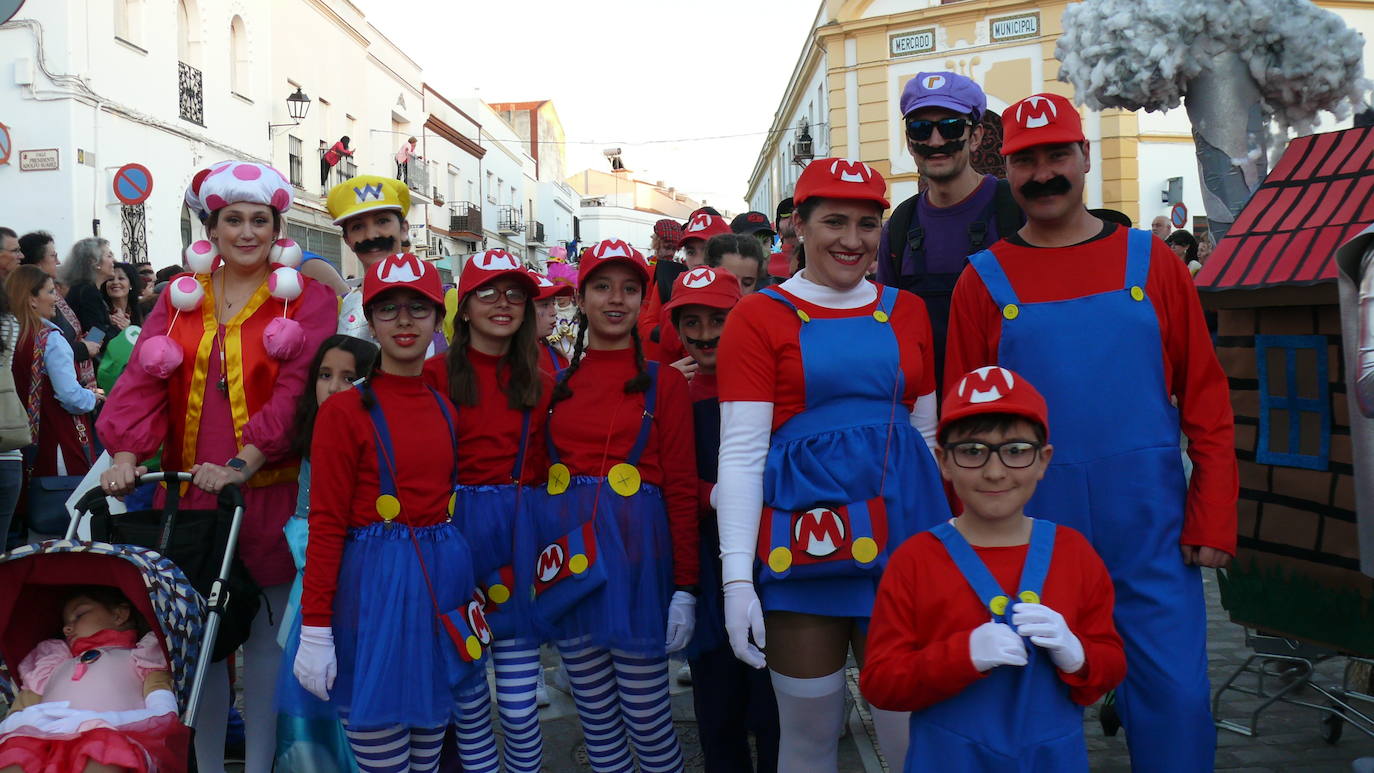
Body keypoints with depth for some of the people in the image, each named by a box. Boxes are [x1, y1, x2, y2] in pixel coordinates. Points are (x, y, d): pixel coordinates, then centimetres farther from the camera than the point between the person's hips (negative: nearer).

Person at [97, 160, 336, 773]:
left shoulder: (305, 297, 0)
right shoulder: (180, 297, 12)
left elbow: (297, 388, -12)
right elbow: (144, 377, 1)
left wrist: (242, 463, -22)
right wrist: (126, 454, -15)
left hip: (267, 495, -3)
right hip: (189, 493, 3)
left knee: (262, 634, 4)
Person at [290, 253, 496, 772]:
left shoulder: (445, 408, 11)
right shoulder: (346, 410, -7)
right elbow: (326, 525, -9)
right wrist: (315, 628, -12)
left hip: (446, 574, 6)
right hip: (376, 580, -5)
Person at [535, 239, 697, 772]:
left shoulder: (663, 382, 0)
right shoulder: (558, 383, 11)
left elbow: (682, 488, -3)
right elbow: (537, 472, 14)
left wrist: (685, 587, -7)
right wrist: (535, 556, 4)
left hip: (635, 546, -3)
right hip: (566, 544, 4)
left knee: (647, 718, 0)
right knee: (595, 717, 12)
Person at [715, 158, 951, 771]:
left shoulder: (907, 311, 12)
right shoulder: (759, 317, 0)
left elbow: (927, 432, 17)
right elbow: (740, 453, -6)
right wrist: (737, 577, -12)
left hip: (902, 530, 3)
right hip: (803, 533, -3)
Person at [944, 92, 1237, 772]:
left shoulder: (1151, 261, 4)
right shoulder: (984, 280, 1)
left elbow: (1205, 397, 3)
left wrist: (1212, 520, -2)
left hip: (1152, 532, 1)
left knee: (1176, 696, 4)